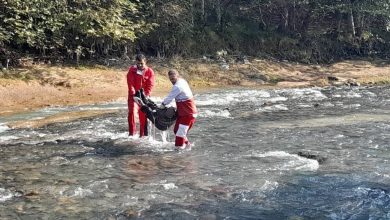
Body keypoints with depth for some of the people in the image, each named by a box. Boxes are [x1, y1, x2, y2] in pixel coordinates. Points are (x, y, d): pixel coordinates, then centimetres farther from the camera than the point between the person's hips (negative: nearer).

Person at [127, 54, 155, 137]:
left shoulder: (150, 71, -5)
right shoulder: (132, 70, -4)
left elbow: (150, 85, -9)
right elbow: (130, 83, -10)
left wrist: (146, 95, -20)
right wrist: (134, 94, -21)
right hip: (133, 95, -1)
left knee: (143, 115, 6)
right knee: (132, 111, -17)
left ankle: (143, 134, 15)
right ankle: (132, 132, -10)